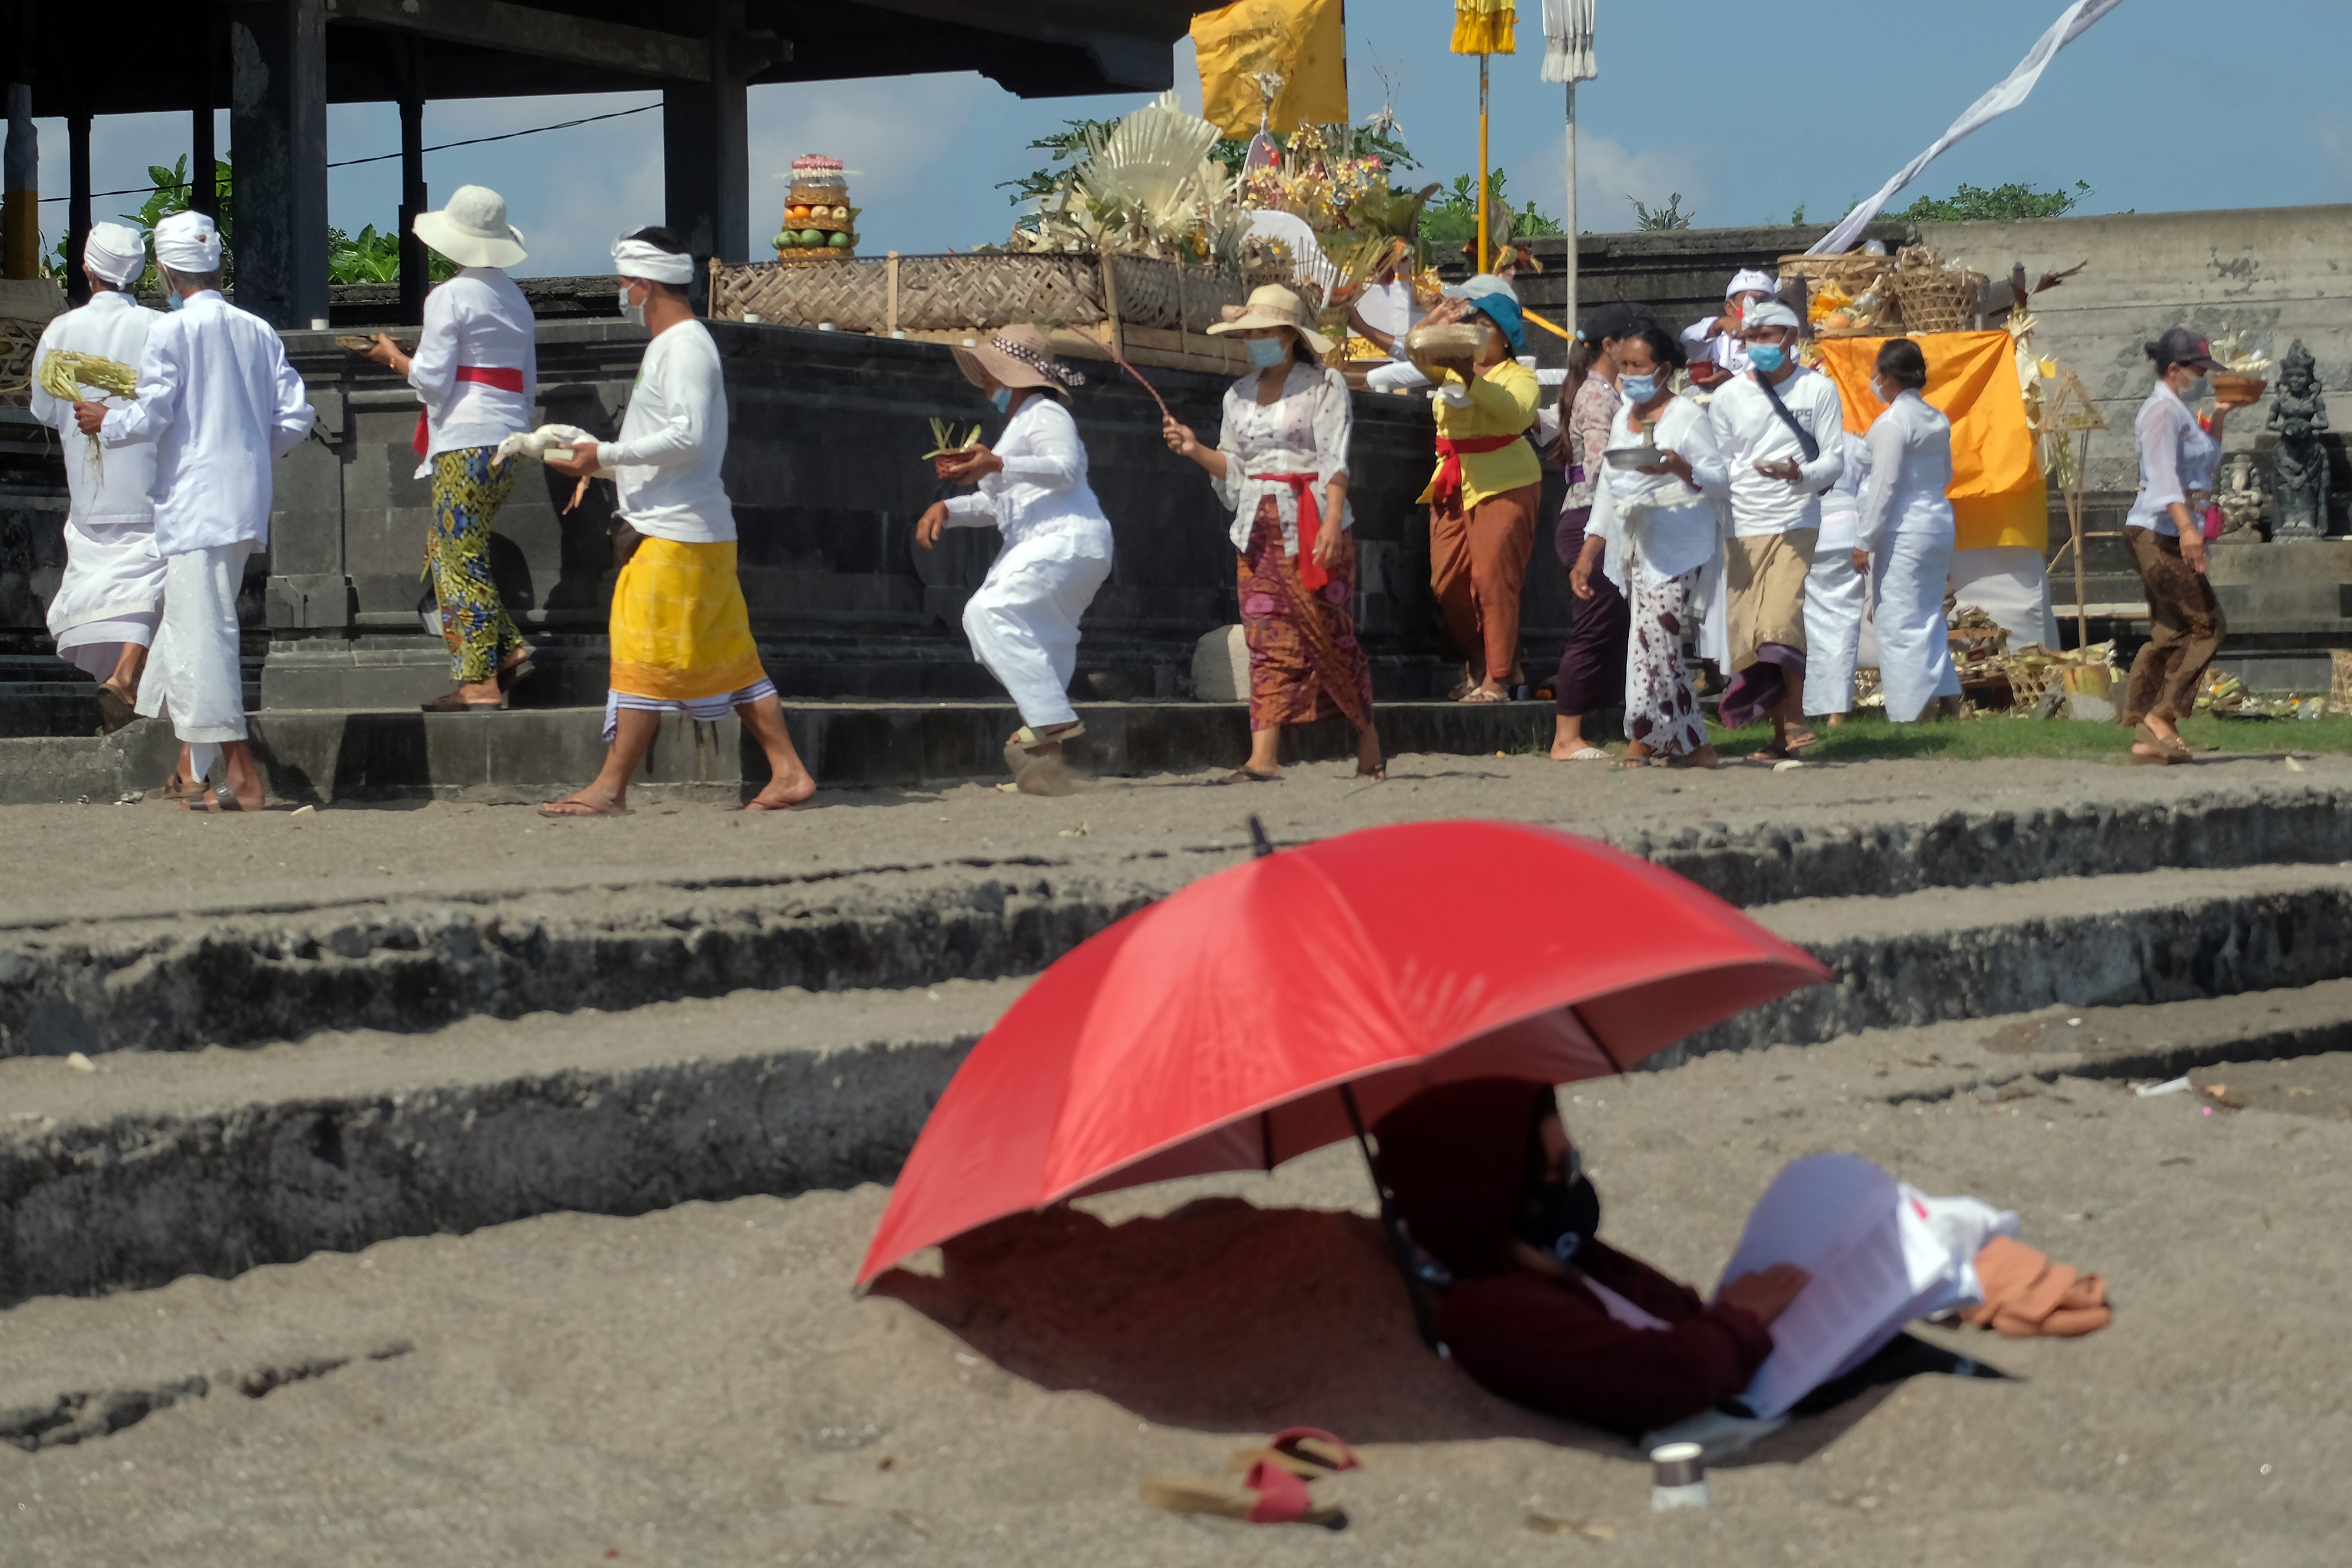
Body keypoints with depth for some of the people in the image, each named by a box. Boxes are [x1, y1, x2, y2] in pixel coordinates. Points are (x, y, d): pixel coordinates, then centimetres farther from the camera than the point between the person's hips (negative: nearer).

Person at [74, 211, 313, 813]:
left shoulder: (170, 332, -9)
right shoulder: (257, 331, 8)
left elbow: (150, 420, -11)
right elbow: (295, 417, 6)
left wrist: (104, 422, 9)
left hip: (195, 502, -7)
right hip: (248, 502, 7)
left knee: (202, 633, -6)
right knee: (193, 626, 18)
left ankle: (242, 778, -13)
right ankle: (194, 768, 21)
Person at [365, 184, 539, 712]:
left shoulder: (450, 297, -7)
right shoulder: (515, 300, 16)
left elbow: (431, 380, -9)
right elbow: (528, 383, 20)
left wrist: (394, 357, 8)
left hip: (465, 442, -8)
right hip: (510, 441, 8)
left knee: (461, 560, -5)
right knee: (446, 550, 16)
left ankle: (479, 684, -8)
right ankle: (508, 652, 8)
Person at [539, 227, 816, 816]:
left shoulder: (685, 346, -13)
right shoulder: (670, 346, 19)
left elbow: (689, 435, -23)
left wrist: (607, 455, -17)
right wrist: (600, 464, 19)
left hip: (678, 535, -10)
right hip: (667, 527, 10)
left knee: (644, 658, -8)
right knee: (730, 659, 9)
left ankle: (610, 789, -7)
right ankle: (789, 773, 9)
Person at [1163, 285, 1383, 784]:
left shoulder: (1324, 386, 1)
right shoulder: (1240, 395, 16)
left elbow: (1335, 460, -8)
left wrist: (1332, 523, -20)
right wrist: (1196, 450, 0)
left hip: (1312, 525, -5)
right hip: (1259, 528, 5)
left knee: (1329, 633, -3)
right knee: (1267, 640, -4)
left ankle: (1369, 744, 9)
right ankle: (1263, 757, -12)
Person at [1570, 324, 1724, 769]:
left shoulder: (1687, 416, -4)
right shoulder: (1623, 418, 18)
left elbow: (1723, 481, -7)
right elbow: (1608, 487, 22)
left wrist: (1680, 468, -27)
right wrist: (1587, 555, 18)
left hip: (1675, 546, -7)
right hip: (1632, 545, 7)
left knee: (1652, 637, -15)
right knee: (1658, 643, 4)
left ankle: (1643, 736, -5)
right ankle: (1691, 745, 7)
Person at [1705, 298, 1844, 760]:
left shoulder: (1818, 389, 3)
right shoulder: (1728, 397, 10)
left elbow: (1835, 460, 0)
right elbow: (1717, 466, 13)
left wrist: (1799, 474, -21)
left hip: (1795, 522, -3)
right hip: (1742, 527, 3)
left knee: (1782, 622, -19)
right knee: (1746, 633, 0)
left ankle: (1792, 727, -15)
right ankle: (1779, 732, 8)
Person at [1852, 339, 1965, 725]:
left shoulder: (1892, 423, -14)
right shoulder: (1936, 419, 10)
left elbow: (1883, 486, -17)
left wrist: (1864, 541, -13)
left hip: (1903, 530, -8)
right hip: (1939, 522, 8)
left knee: (1900, 624, -4)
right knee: (1929, 617, 16)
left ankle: (1911, 714, -5)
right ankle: (1948, 698, 15)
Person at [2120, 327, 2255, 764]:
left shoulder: (2178, 412, 21)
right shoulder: (2162, 410, -11)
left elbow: (2206, 460, 33)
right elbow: (2163, 473, -24)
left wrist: (2219, 415, 21)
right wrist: (2186, 526, -34)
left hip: (2169, 536, 10)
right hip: (2159, 531, -10)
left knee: (2168, 635, 7)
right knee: (2206, 625, -11)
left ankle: (2145, 737, 5)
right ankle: (2161, 717, -13)